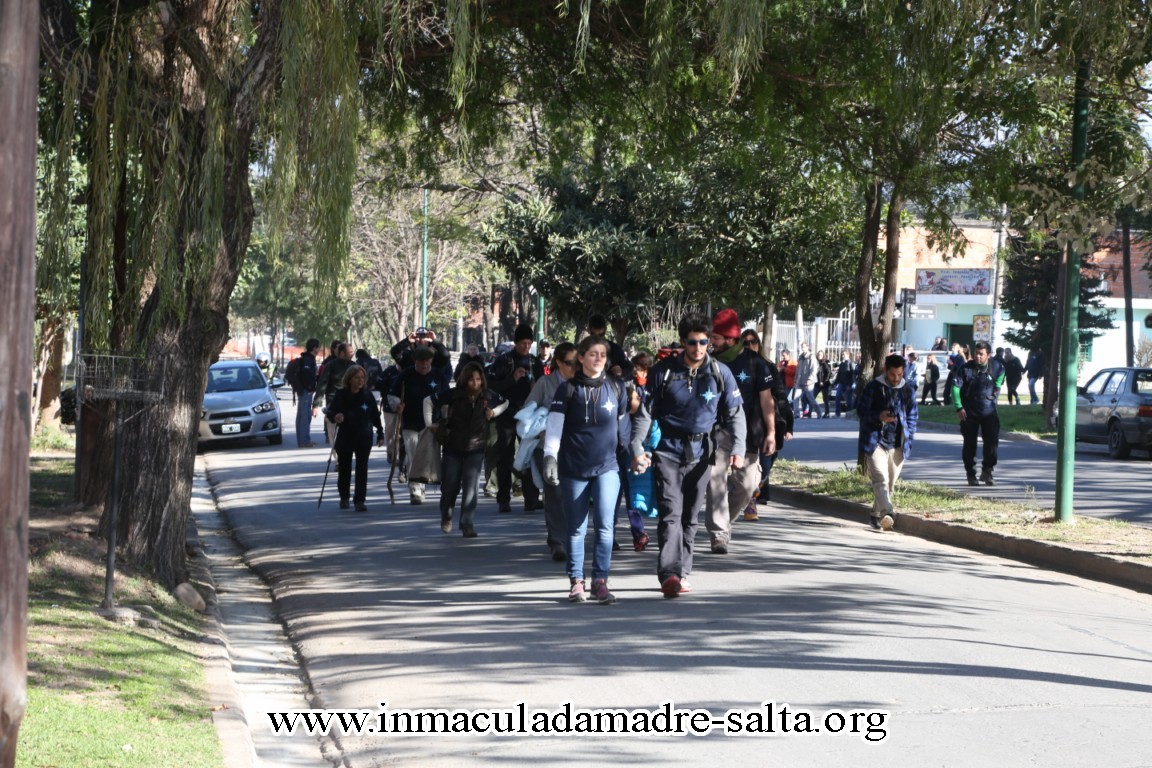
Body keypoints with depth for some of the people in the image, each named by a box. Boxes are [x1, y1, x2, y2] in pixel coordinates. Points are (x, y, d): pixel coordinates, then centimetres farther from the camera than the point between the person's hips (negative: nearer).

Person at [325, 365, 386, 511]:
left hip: (364, 437, 0)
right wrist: (335, 417, -28)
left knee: (362, 469, -6)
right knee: (344, 468, 11)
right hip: (345, 437, 0)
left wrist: (380, 433, 7)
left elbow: (375, 415, 6)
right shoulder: (341, 395, -4)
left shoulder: (368, 395, 0)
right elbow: (330, 412, -5)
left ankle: (360, 500, -7)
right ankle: (344, 497, 29)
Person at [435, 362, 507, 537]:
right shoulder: (454, 394, -12)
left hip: (476, 448, 1)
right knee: (450, 485, 7)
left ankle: (467, 524, -4)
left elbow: (505, 403, 16)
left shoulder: (488, 396, -4)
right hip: (453, 446, -1)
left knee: (471, 487, -10)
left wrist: (493, 413, 0)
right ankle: (445, 517, 33)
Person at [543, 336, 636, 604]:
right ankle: (576, 582, 14)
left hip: (606, 467, 1)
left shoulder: (616, 387, 6)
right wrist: (550, 456, -19)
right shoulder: (568, 389, 0)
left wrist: (636, 452, 21)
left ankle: (600, 581, -5)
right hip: (573, 469, -1)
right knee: (576, 529, 5)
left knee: (605, 525, -10)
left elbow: (624, 423, 17)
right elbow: (555, 424, -8)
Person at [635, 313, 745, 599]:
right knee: (670, 513, -15)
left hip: (701, 453, 3)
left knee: (690, 516, 10)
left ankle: (680, 574, 19)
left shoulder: (720, 373, 3)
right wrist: (637, 448, -7)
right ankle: (669, 573, -25)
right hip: (668, 450, -3)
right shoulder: (663, 371, -3)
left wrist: (738, 448, -3)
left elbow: (735, 413, 8)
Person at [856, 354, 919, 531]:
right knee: (881, 480, -18)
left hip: (898, 444, 4)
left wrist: (909, 438, 7)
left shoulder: (908, 389, 9)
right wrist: (879, 417, -21)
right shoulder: (873, 387, -3)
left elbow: (912, 414, 16)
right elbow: (861, 409, -3)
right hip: (875, 441, -4)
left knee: (890, 483, 9)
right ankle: (887, 514, -31)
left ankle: (876, 516, 22)